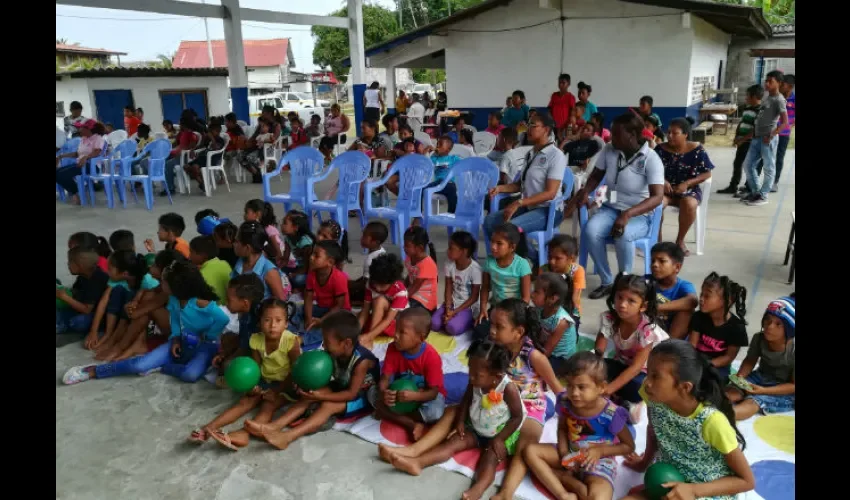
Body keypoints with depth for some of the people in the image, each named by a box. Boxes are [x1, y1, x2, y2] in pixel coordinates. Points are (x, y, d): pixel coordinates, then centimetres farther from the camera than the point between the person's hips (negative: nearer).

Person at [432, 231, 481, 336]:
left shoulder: (475, 269, -19)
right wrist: (448, 309, -18)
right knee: (434, 324, -19)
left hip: (468, 306, -4)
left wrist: (454, 312, -19)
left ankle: (469, 322, 1)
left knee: (452, 328, -27)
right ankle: (454, 320, 6)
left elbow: (474, 297, -14)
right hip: (452, 302, 4)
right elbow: (448, 290, -2)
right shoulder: (449, 265, -6)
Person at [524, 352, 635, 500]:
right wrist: (564, 452, -13)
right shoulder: (565, 402, -13)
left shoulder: (611, 414, -23)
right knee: (530, 451, -12)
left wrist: (600, 451, -20)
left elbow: (629, 446, -8)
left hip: (599, 462, -5)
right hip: (571, 455, 5)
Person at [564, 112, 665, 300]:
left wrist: (627, 214, -38)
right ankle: (606, 282, -12)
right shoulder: (608, 150, -3)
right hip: (611, 208, 4)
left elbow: (657, 197, -25)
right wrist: (584, 191, -8)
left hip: (640, 216, -4)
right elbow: (596, 175, 14)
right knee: (590, 230, -29)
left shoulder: (651, 159, -16)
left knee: (622, 234, -38)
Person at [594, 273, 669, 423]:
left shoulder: (648, 329, -27)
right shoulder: (608, 318, -17)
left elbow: (636, 367, -30)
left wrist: (608, 389, -38)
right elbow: (598, 352, -17)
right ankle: (622, 399, -15)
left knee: (636, 387, -38)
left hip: (645, 372, -4)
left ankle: (630, 402, -6)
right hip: (622, 365, 4)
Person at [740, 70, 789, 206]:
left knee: (768, 168, 1)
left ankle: (763, 196, 7)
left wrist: (771, 135, -22)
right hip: (757, 137, 9)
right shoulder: (767, 98, 16)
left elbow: (785, 122, -16)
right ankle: (755, 192, 22)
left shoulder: (779, 100, -10)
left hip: (768, 139, -9)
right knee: (748, 165, 11)